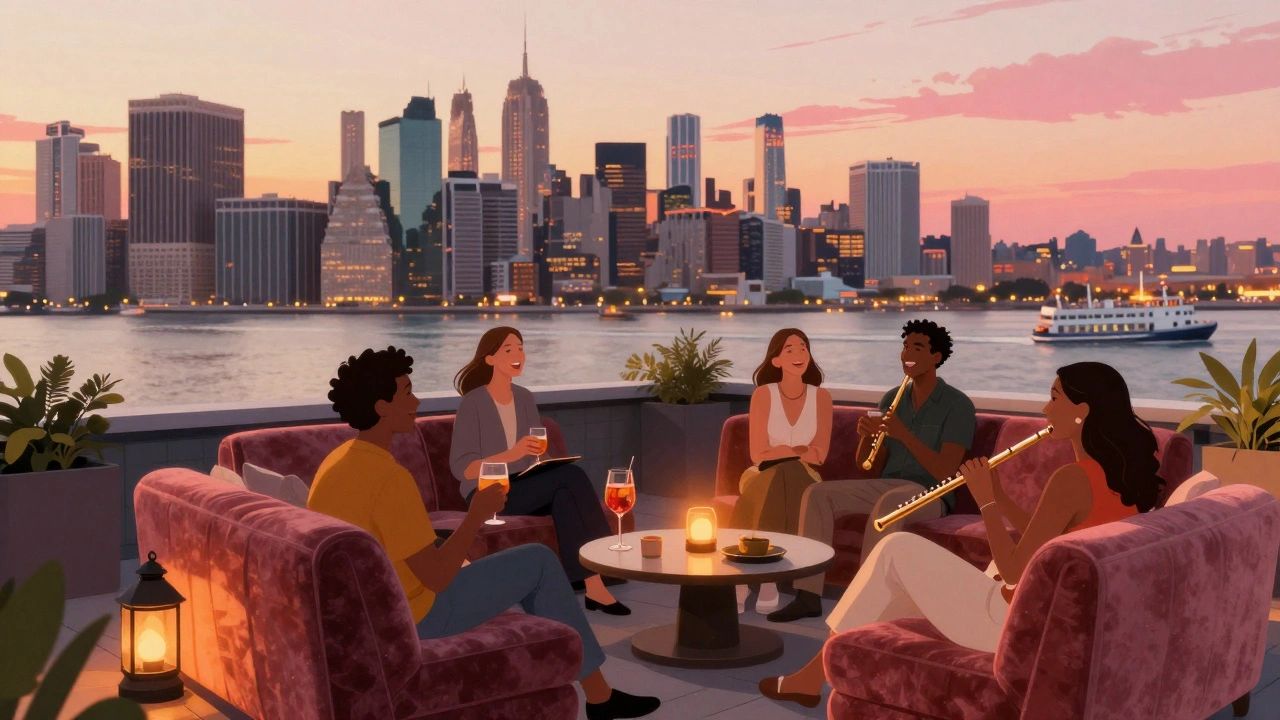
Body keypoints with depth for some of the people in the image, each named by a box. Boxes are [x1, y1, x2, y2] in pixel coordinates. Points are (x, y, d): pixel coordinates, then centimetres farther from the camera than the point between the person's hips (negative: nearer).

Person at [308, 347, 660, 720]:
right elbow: (436, 577, -25)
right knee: (540, 561, 2)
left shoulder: (336, 463, 3)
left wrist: (452, 563, 15)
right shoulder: (389, 477, -26)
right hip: (412, 619, -9)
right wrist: (477, 513, -12)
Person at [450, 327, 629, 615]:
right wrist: (513, 454, -29)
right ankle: (595, 583, -28)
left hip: (526, 488, 5)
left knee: (564, 495, -30)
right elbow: (462, 469, -16)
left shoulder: (525, 398, 10)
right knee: (571, 475, -27)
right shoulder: (473, 403, -10)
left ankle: (593, 586, -35)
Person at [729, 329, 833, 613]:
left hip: (802, 479, 1)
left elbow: (818, 455, -3)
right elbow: (758, 455, -9)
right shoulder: (763, 395, -4)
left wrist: (780, 451, -11)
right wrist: (799, 450, -6)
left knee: (789, 474, -34)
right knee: (778, 479, -36)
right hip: (764, 477, -1)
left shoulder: (821, 397, 2)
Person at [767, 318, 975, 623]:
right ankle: (808, 594, -18)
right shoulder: (891, 399, 12)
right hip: (885, 486, 6)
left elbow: (945, 472, -15)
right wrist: (866, 436, -9)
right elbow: (871, 469, 12)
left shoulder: (958, 405, -5)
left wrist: (904, 435, -24)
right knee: (817, 493, -15)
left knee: (889, 501, -38)